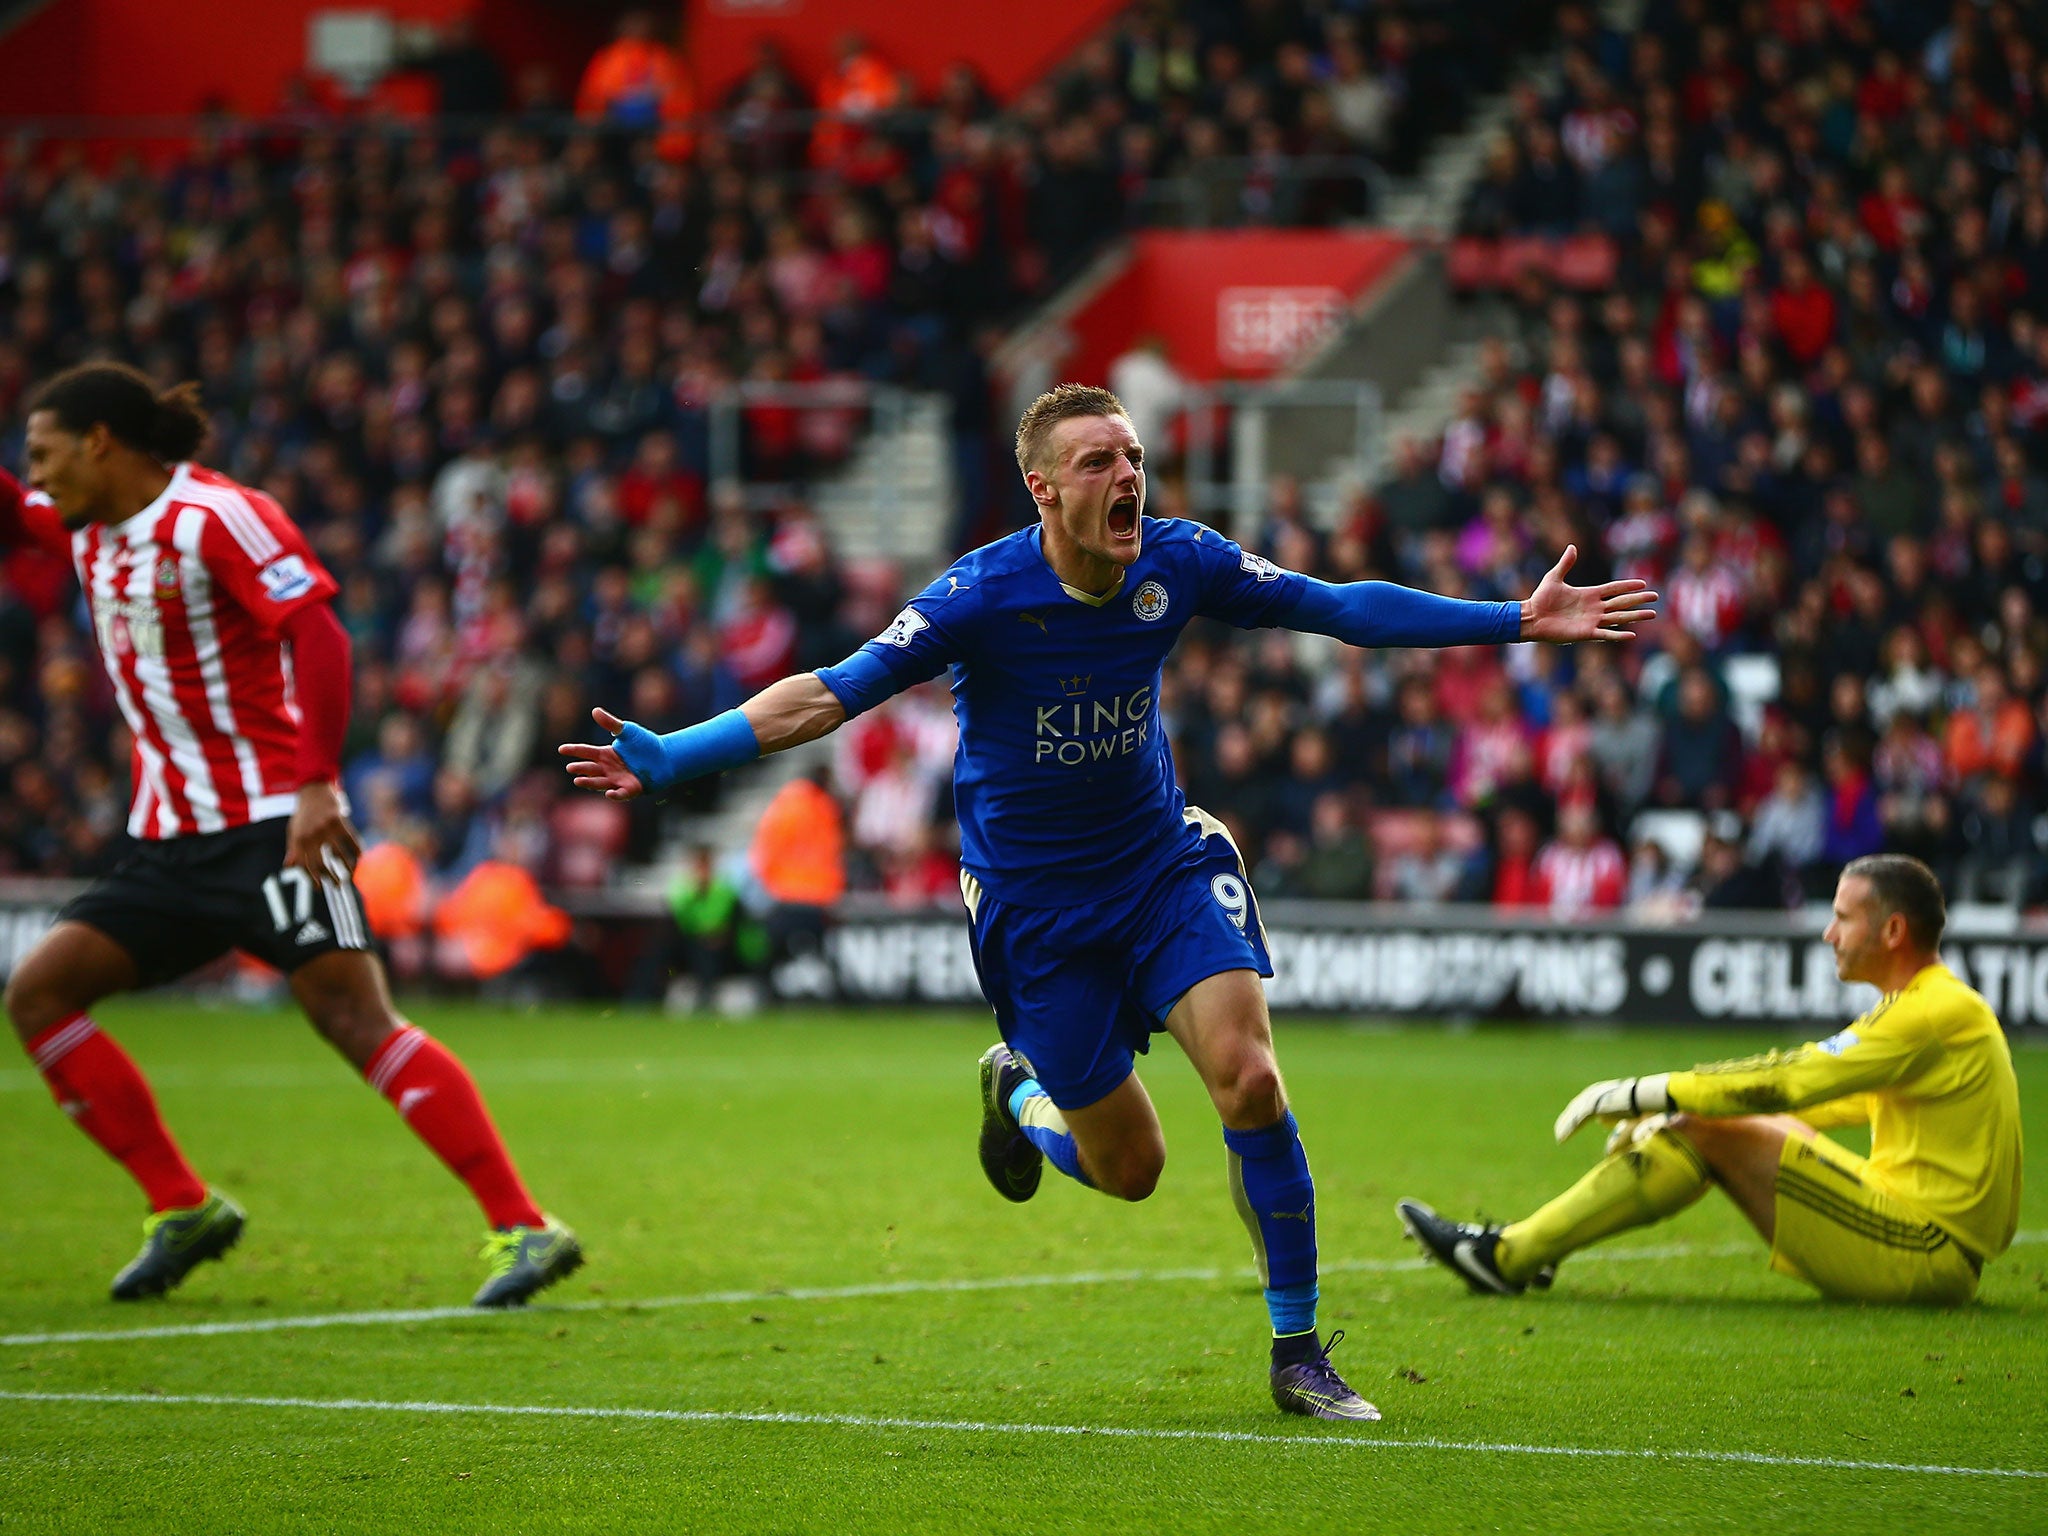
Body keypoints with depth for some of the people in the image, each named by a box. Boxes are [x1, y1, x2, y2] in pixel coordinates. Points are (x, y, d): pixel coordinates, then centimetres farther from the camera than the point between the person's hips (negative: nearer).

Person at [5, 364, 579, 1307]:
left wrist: (316, 786, -29)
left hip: (268, 826, -9)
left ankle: (523, 1230, -19)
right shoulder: (89, 528, 13)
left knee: (356, 1018, -18)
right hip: (170, 840, 9)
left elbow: (318, 634, -20)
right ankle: (182, 1210, 6)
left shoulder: (211, 518, -12)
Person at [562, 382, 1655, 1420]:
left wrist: (1519, 620, 0)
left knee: (1249, 1078, -19)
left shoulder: (1178, 563, -10)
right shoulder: (984, 594, -21)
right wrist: (668, 761, -34)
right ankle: (1019, 1089, 38)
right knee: (1128, 1168, 1)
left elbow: (1338, 608, 1)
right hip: (1032, 900, -3)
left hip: (1163, 863, 3)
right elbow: (831, 694, -23)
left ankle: (1297, 1354, -6)